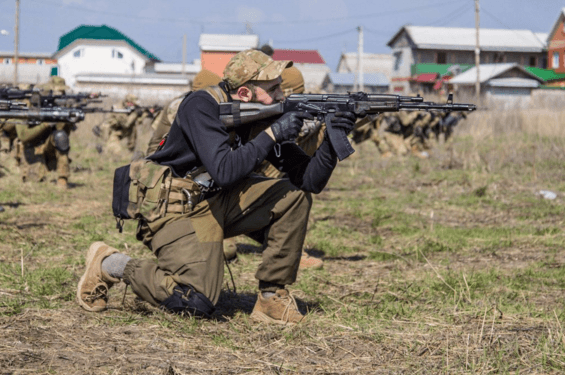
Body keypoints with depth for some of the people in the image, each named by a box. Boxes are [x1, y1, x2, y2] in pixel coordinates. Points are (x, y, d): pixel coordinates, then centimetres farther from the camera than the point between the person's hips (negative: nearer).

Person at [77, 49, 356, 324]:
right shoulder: (202, 107, -21)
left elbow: (310, 181, -4)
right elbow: (224, 172, -34)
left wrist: (332, 141, -21)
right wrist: (272, 134, -30)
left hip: (218, 202, 7)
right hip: (175, 206, -7)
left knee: (295, 197, -10)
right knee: (197, 303, -22)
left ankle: (271, 297, -2)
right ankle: (109, 264, 0)